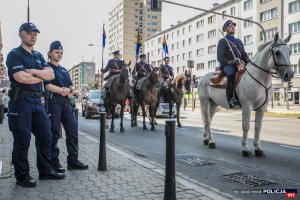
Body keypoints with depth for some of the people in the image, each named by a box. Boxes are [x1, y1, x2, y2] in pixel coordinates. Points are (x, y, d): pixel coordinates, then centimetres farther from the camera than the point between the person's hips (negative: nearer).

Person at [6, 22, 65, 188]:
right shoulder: (14, 55, -3)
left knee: (45, 136, 9)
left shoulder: (38, 56, 18)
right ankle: (22, 176, 11)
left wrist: (33, 71, -11)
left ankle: (45, 171, 21)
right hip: (21, 101, -7)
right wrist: (41, 76, -4)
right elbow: (21, 78, -18)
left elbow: (51, 75, 5)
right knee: (22, 140, -1)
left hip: (37, 101, 7)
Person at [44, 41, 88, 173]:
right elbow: (48, 86, -12)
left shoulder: (64, 70, 23)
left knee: (73, 130, 3)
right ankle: (54, 162, 3)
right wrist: (65, 91, -5)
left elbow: (71, 87, 18)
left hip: (66, 102, 7)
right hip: (53, 102, -7)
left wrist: (67, 91, -5)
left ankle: (73, 160, 9)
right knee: (54, 133, -4)